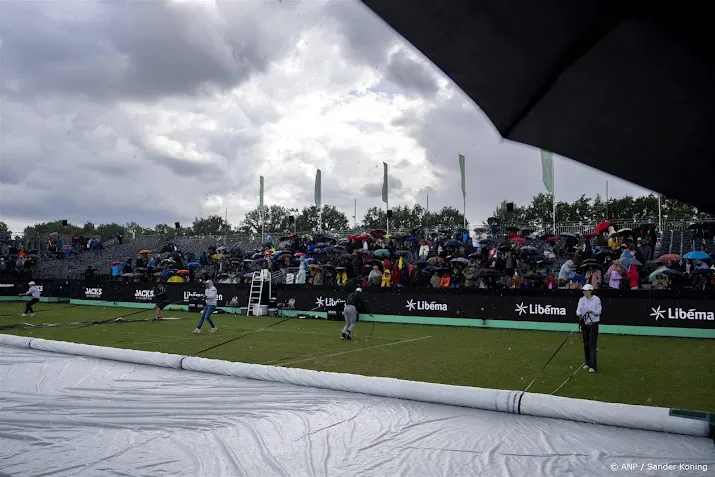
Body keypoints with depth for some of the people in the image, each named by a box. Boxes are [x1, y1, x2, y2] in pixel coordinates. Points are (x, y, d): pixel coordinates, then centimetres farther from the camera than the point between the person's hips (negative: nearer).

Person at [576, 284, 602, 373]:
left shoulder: (596, 299, -5)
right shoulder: (581, 299, 5)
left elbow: (599, 311, -11)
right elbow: (578, 309, -9)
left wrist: (592, 311, -29)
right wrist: (579, 313, -30)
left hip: (593, 323, -4)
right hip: (584, 324, 5)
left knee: (592, 345, -10)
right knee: (585, 345, 12)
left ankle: (593, 366, -12)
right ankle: (588, 362, 27)